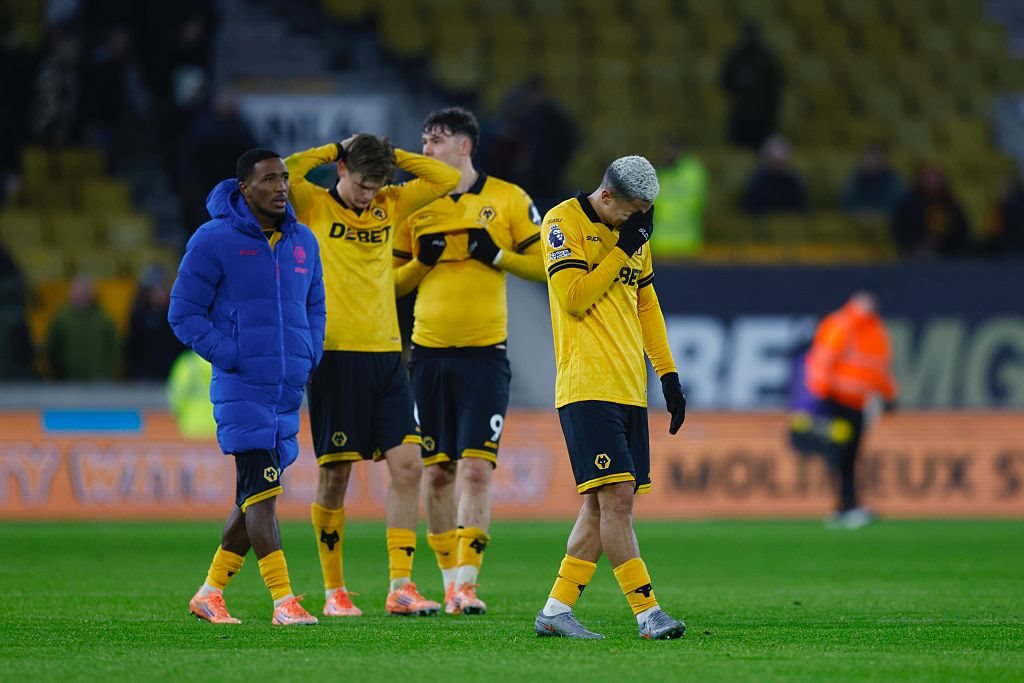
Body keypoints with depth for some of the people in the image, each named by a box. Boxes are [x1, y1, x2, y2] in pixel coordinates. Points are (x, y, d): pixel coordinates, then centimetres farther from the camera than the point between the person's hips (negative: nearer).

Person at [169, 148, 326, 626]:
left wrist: (309, 358, 7)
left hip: (289, 389, 7)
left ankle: (211, 592, 23)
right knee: (261, 491, -14)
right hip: (241, 387, -7)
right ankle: (284, 601, -18)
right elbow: (183, 313, -4)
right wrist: (232, 358, -12)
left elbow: (314, 306, 24)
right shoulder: (214, 241, -6)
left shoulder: (303, 242, 11)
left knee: (255, 498, 10)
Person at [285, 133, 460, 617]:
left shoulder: (390, 206, 13)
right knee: (335, 474, 0)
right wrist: (333, 152, -7)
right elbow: (283, 174, -19)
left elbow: (447, 179, 11)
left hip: (386, 355, 4)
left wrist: (391, 156, 4)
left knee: (407, 464, -5)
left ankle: (401, 587, -3)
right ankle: (334, 591, 10)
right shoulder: (314, 206, 0)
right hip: (335, 355, -4)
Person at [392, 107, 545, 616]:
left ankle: (466, 583, -13)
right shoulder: (414, 204, 8)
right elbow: (391, 283, 12)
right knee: (437, 472, 5)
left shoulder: (508, 200, 1)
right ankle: (449, 582, 14)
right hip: (428, 354, 3)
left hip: (484, 355, -3)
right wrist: (422, 261, -7)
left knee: (476, 468, -11)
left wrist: (498, 255, -12)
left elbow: (544, 265, 3)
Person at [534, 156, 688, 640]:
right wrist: (622, 249, -11)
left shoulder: (634, 235, 17)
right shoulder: (564, 223, -5)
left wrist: (668, 373, 19)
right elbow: (574, 298, -14)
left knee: (602, 506, 6)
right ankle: (647, 612, -16)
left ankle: (556, 610, 11)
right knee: (616, 497, -14)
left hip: (628, 389, 8)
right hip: (587, 387, -8)